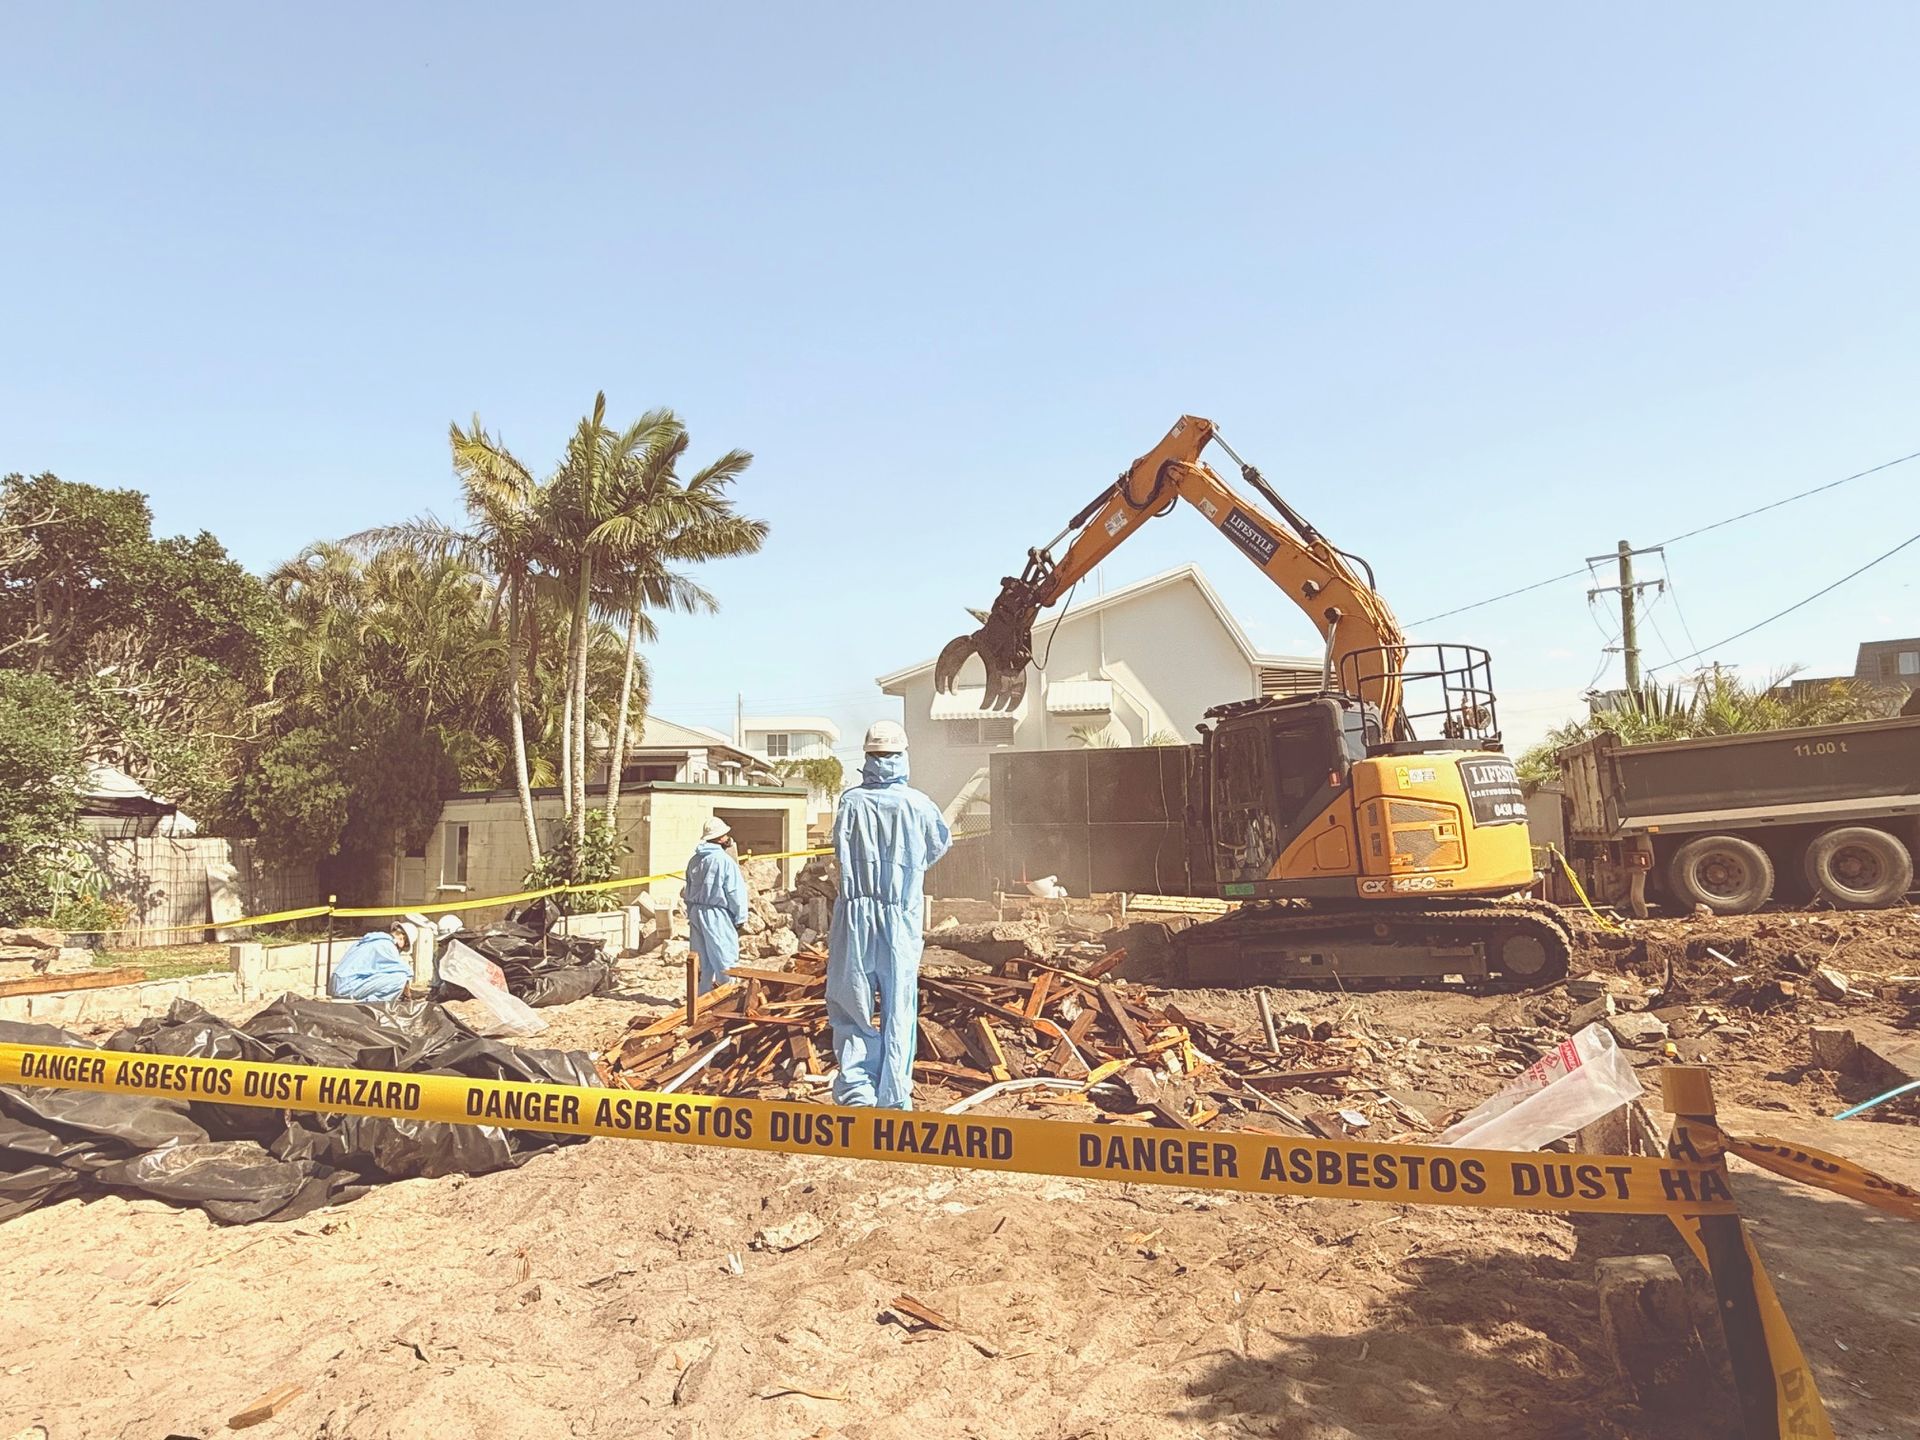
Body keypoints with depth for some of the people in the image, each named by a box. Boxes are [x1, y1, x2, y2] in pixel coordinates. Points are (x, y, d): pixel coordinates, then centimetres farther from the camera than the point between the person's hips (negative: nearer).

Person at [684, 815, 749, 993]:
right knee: (725, 959, 0)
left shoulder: (694, 860, 8)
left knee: (702, 960, 15)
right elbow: (736, 892, -12)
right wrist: (740, 918, -2)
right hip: (716, 914, -7)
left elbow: (688, 891, 15)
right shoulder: (724, 860, -14)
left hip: (696, 913, 7)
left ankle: (703, 995, 20)